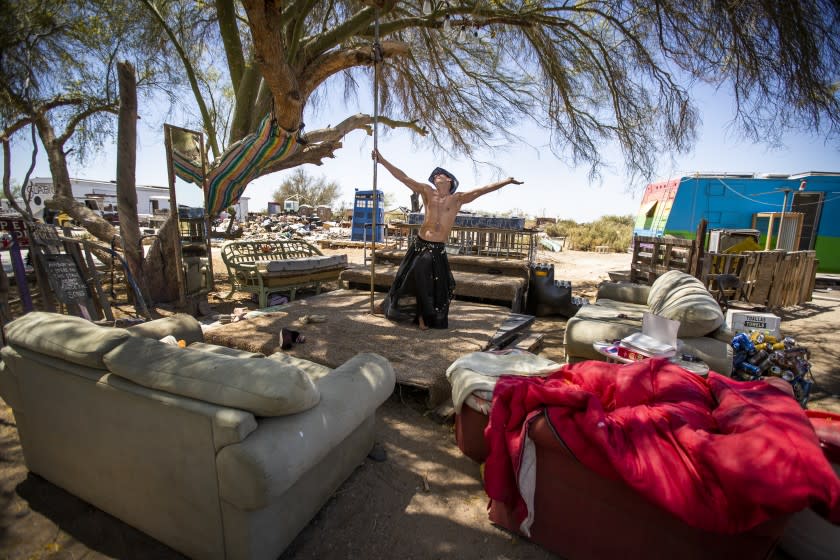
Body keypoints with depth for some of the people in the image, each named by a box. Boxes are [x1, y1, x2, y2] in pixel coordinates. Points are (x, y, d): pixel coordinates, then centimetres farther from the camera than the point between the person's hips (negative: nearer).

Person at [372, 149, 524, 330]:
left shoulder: (458, 198, 4)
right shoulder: (427, 191, 6)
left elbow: (482, 190, -1)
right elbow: (403, 177, 3)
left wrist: (507, 181, -4)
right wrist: (382, 161, 0)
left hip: (438, 249, 0)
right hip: (420, 244, 0)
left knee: (436, 285, 4)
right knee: (411, 278, 10)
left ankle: (424, 317, 23)